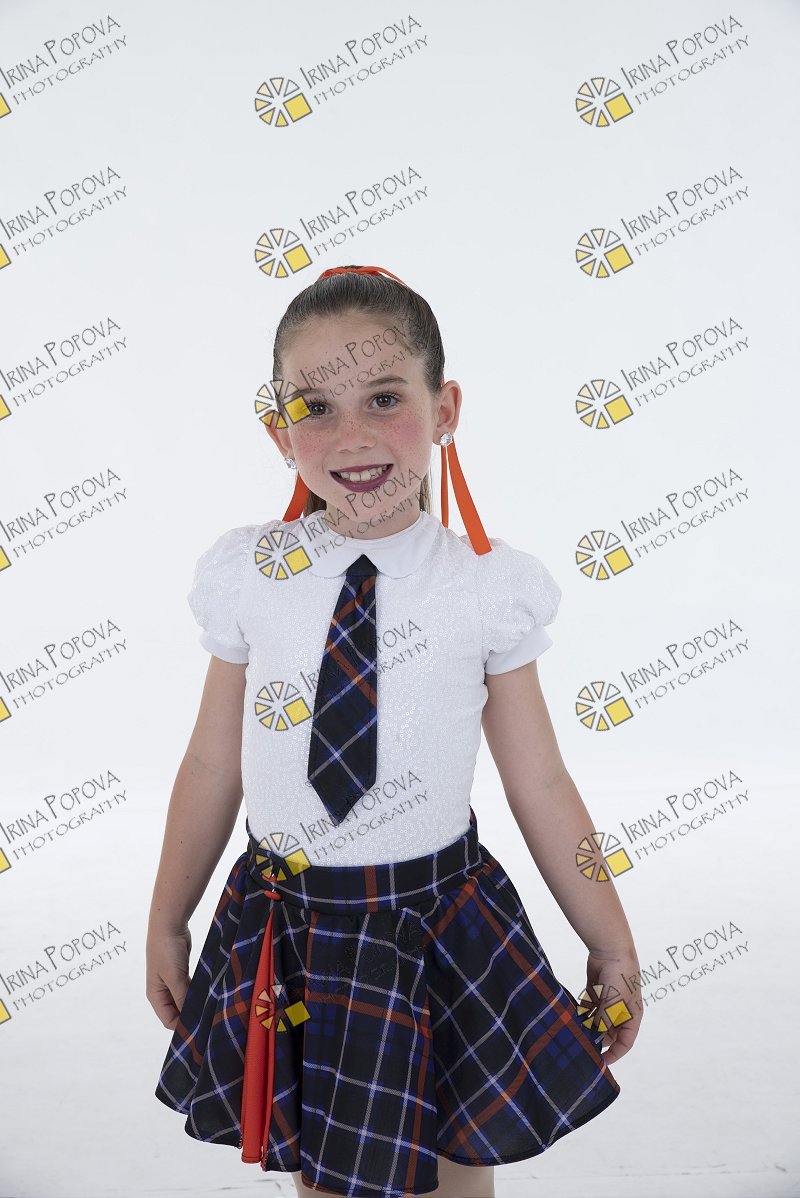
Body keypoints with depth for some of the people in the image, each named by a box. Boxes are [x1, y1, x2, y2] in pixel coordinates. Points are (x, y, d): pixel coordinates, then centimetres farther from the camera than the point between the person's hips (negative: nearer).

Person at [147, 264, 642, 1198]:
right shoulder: (248, 577, -8)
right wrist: (166, 922, 10)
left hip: (440, 925, -1)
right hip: (285, 933, 2)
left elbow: (540, 784, -4)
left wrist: (611, 945, 4)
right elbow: (211, 766, 1)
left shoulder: (488, 588, -11)